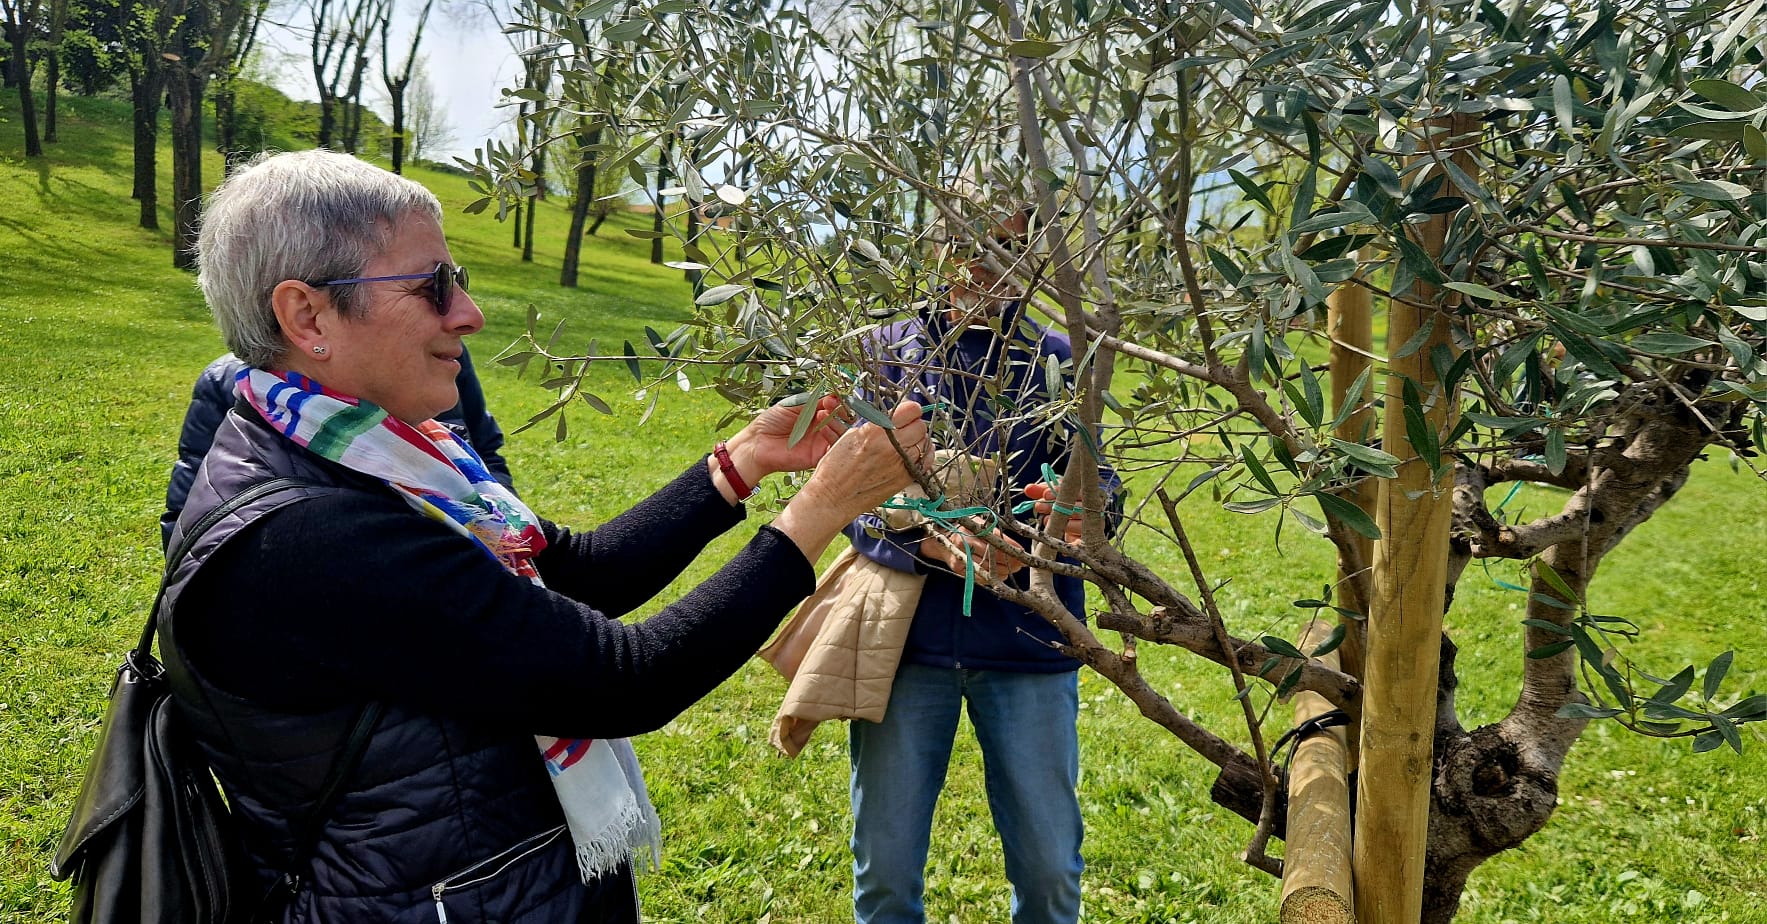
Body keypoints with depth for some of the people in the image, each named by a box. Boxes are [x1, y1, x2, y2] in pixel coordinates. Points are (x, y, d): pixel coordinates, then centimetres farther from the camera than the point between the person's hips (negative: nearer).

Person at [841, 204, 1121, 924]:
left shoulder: (1055, 360, 8)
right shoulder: (886, 351, 5)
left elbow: (1098, 483, 3)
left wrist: (1068, 516, -21)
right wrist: (932, 542, -22)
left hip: (1027, 641, 1)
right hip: (906, 629, 0)